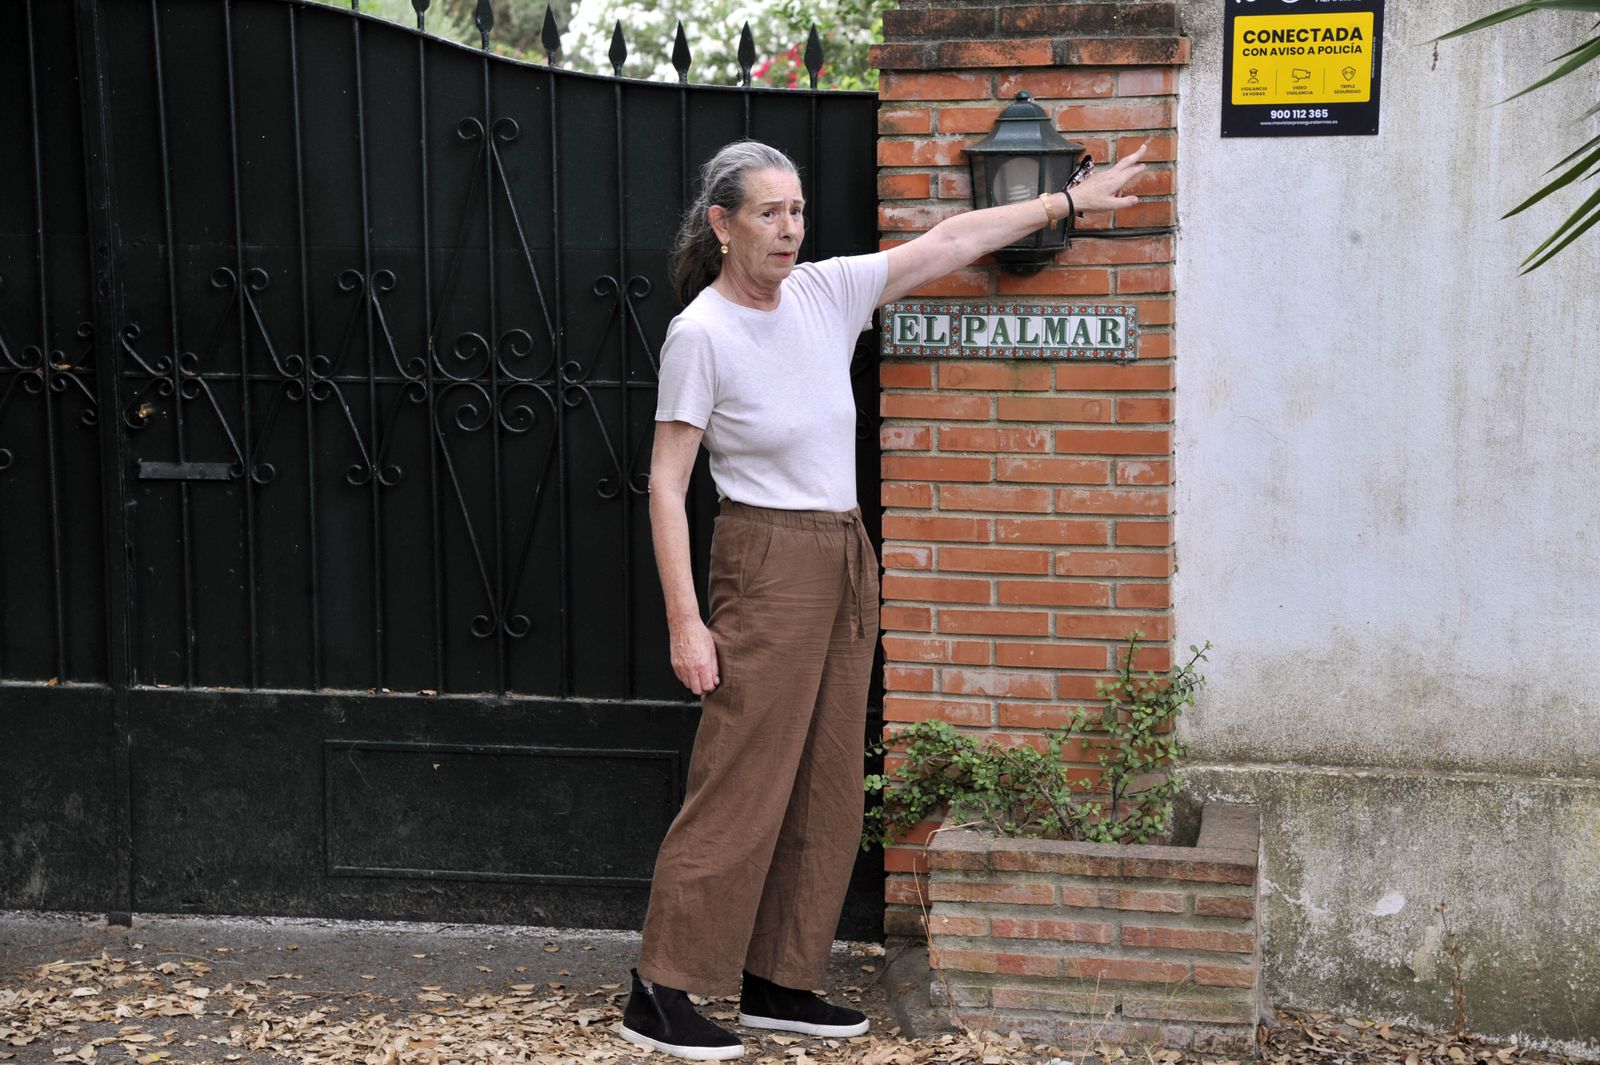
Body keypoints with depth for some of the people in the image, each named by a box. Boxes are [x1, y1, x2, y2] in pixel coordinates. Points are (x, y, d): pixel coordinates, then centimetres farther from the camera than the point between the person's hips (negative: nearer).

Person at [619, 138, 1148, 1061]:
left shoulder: (825, 291, 5)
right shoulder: (700, 334, -13)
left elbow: (947, 244, 13)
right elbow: (667, 485, -13)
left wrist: (1069, 200, 17)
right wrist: (685, 622, -18)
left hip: (846, 561, 8)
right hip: (767, 561, -7)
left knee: (827, 794, 10)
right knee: (740, 788, -8)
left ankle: (779, 983, 21)